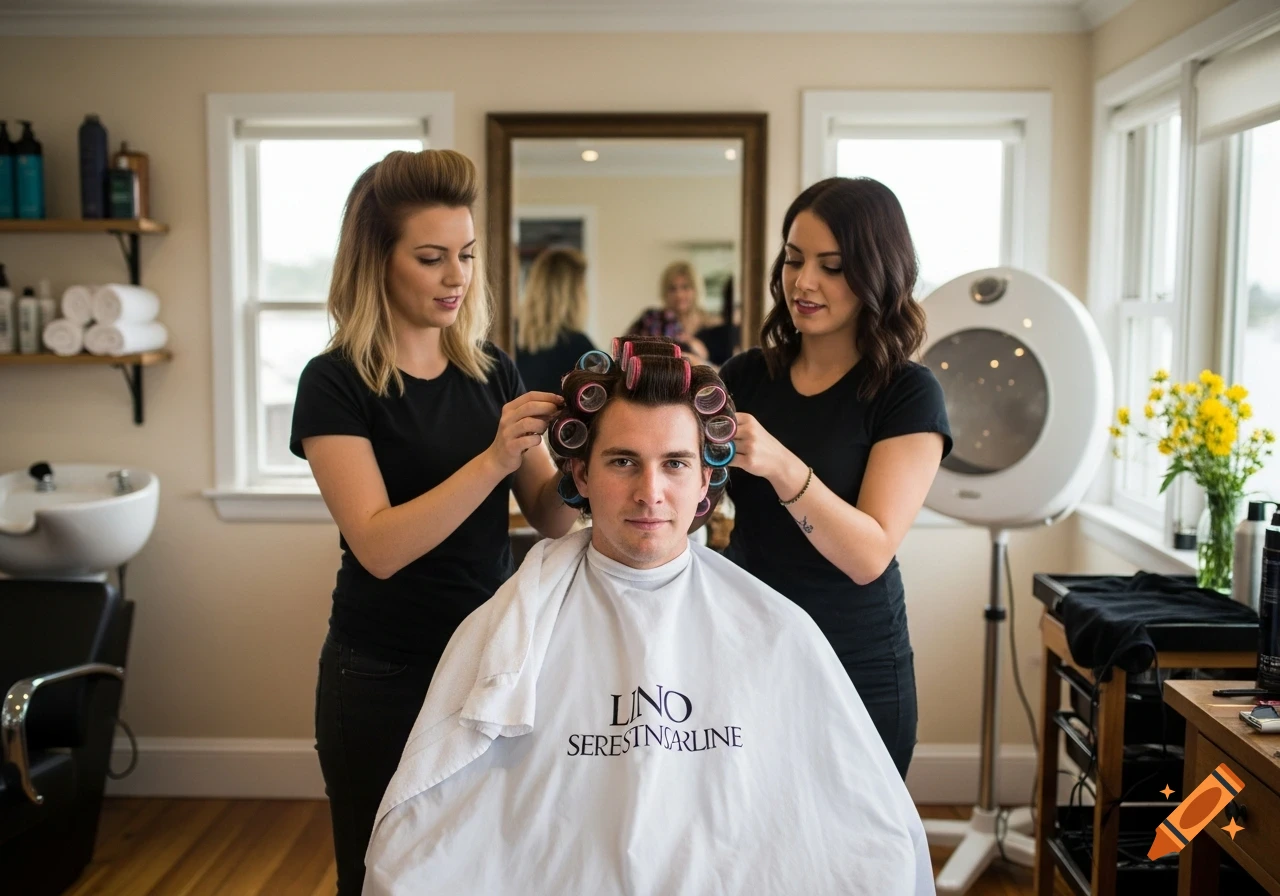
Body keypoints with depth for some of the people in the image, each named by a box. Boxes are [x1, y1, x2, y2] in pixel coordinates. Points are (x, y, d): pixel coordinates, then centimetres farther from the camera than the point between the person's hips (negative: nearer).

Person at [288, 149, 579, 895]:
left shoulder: (493, 370, 2)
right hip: (386, 677, -4)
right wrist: (494, 457, -31)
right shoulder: (337, 383, -12)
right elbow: (379, 545, -22)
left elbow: (551, 516, 0)